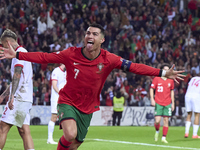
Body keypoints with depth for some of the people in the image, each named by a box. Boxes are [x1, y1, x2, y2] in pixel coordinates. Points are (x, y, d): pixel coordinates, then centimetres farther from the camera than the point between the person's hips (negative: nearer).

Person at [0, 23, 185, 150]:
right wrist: (16, 55, -14)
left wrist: (163, 73, -19)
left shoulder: (109, 59, -11)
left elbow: (134, 67, -12)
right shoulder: (71, 54, -13)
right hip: (68, 102, -2)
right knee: (70, 134, -30)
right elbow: (45, 57, -8)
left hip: (87, 108, 3)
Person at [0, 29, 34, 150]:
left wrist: (12, 96, -28)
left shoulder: (20, 52, -6)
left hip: (19, 98, -10)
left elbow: (17, 75, -20)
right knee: (24, 131, 2)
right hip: (26, 99, 10)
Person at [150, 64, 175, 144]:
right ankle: (157, 131, 23)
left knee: (166, 120, -3)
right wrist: (152, 99, -8)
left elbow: (172, 91, 16)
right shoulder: (156, 79, -1)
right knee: (157, 120, -9)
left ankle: (164, 138, 3)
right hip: (158, 103, -3)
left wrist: (172, 103, 13)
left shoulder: (170, 80, 8)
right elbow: (151, 89, 3)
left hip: (168, 103, 3)